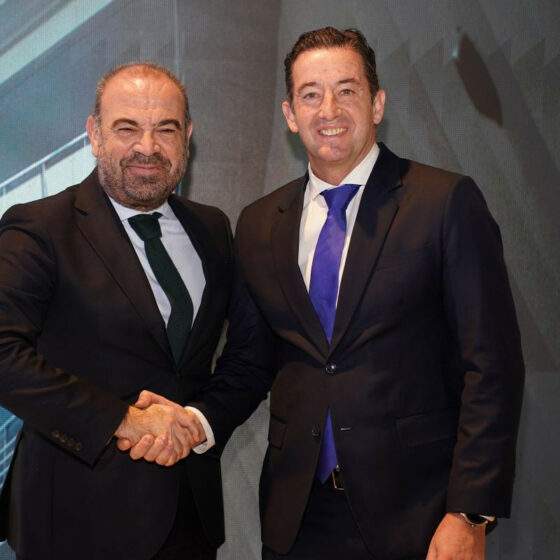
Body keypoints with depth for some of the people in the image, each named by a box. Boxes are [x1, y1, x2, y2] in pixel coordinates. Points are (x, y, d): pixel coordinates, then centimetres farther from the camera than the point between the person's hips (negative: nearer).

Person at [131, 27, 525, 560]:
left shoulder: (447, 202, -6)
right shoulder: (259, 225, 8)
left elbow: (491, 366, -9)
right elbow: (249, 363, 12)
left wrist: (469, 515, -13)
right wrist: (199, 421, -8)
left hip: (414, 512, -3)